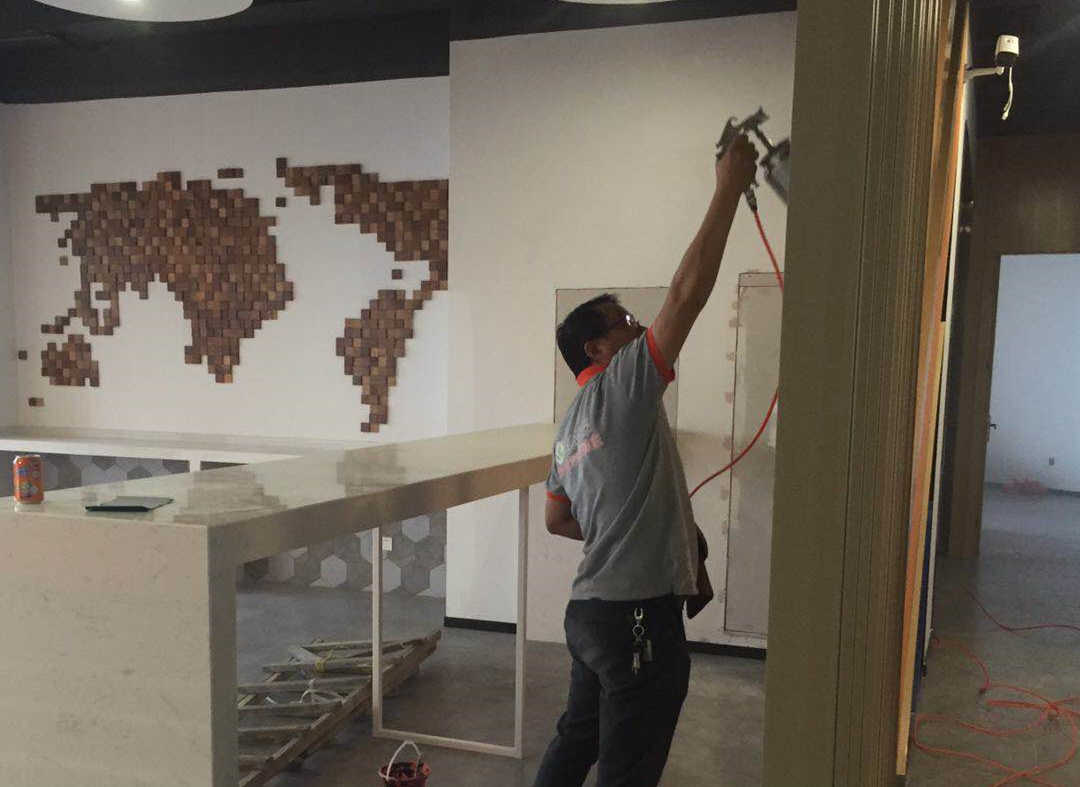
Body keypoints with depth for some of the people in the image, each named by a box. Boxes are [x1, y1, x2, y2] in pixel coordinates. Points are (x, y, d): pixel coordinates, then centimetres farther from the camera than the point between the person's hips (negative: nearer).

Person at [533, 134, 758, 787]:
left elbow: (557, 518, 20)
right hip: (641, 615, -9)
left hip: (590, 609, 9)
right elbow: (689, 292, -18)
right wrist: (730, 189, -11)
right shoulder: (623, 388, -12)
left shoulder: (572, 423, 13)